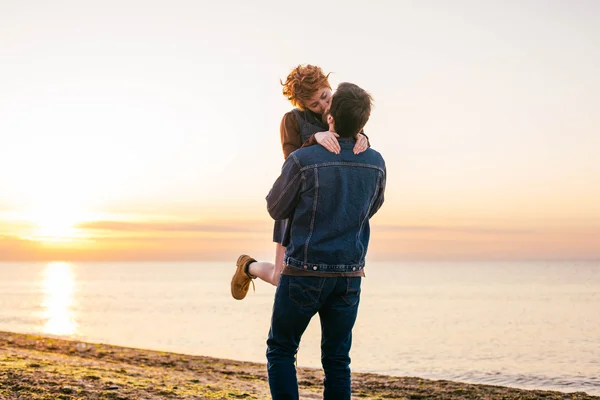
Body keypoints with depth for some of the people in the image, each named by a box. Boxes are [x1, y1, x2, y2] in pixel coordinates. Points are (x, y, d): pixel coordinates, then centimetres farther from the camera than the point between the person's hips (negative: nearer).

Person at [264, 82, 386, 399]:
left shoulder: (302, 160, -14)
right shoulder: (375, 163, 0)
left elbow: (276, 209, 2)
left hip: (304, 272, -3)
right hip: (348, 276, 4)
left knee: (280, 350, 12)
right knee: (336, 359, 11)